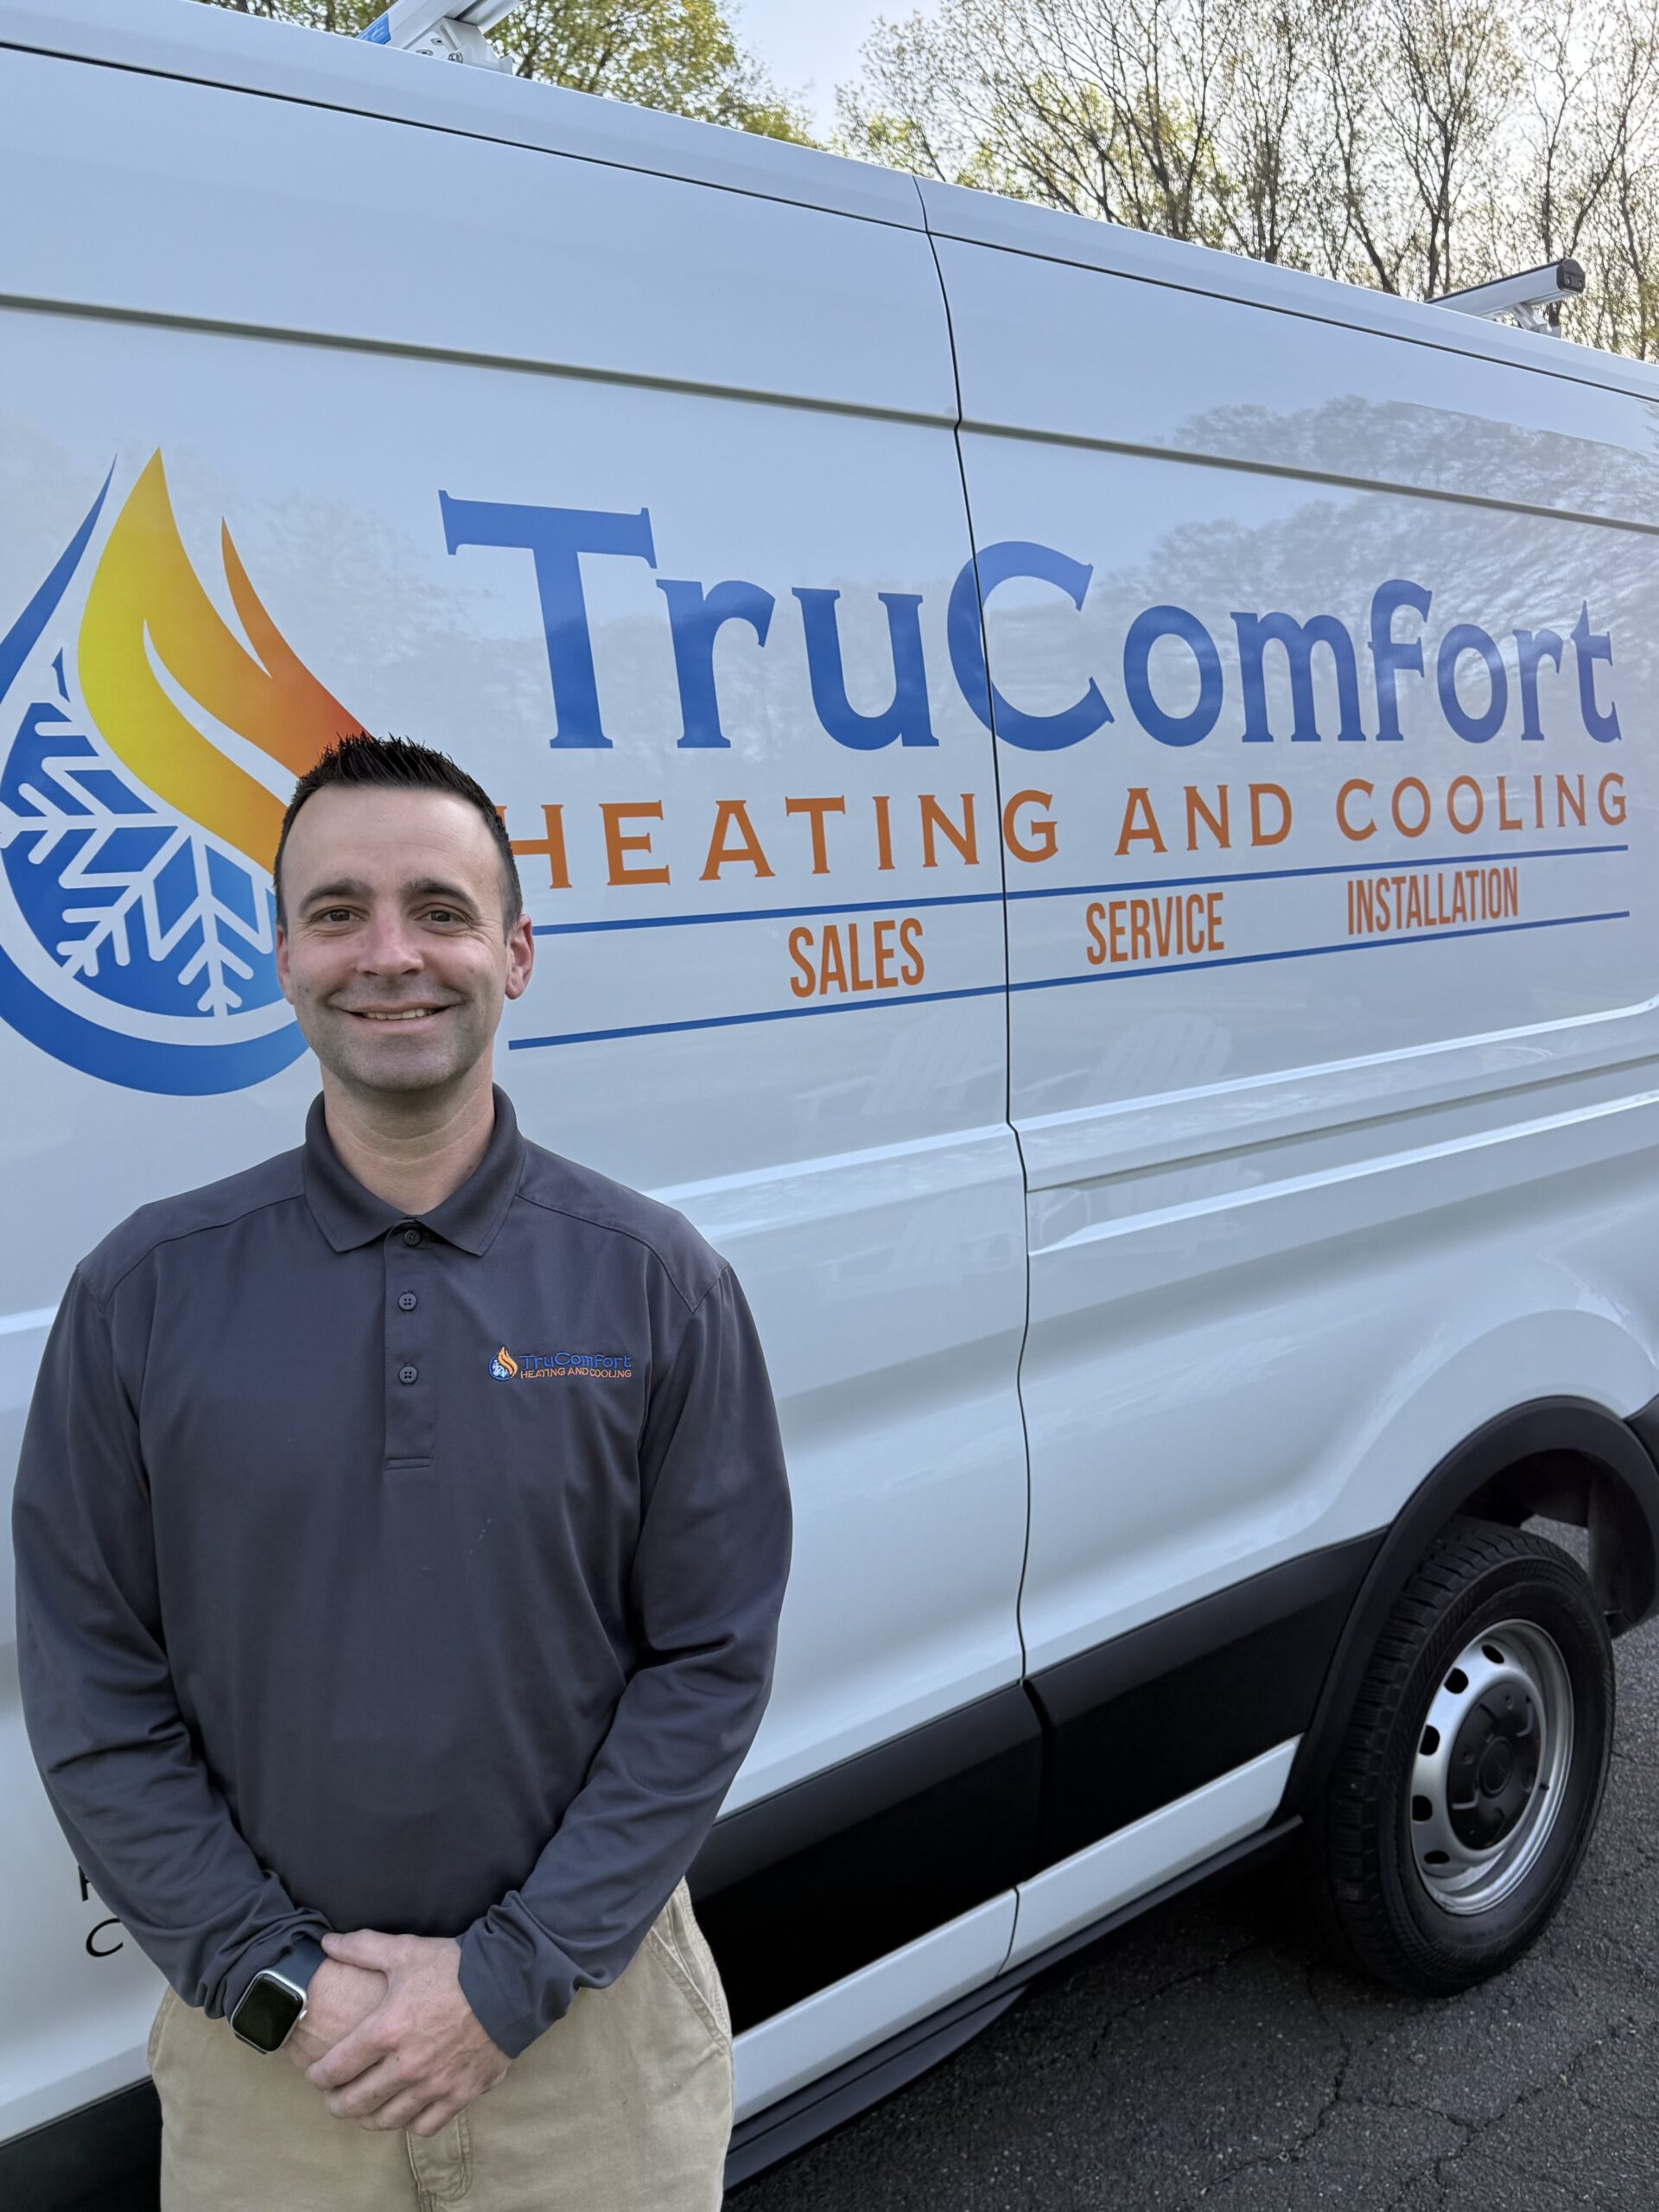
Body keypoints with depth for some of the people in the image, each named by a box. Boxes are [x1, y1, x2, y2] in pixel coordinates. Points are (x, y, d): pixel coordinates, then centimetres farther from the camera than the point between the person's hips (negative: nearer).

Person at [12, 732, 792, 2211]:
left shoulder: (656, 1281, -8)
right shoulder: (145, 1291, -6)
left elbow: (712, 1663, -7)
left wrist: (510, 1975, -11)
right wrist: (274, 1980, -8)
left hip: (595, 2015, 0)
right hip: (262, 2046, 1)